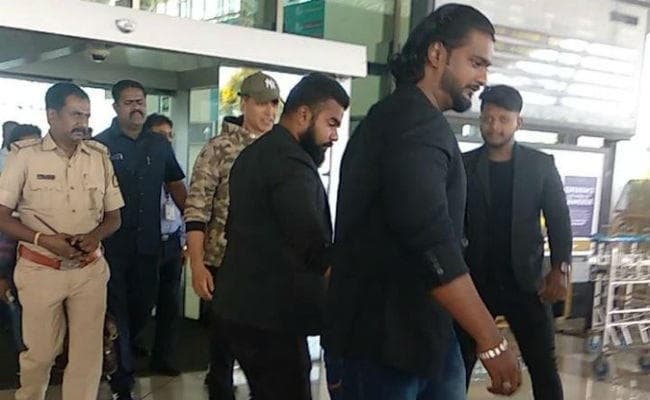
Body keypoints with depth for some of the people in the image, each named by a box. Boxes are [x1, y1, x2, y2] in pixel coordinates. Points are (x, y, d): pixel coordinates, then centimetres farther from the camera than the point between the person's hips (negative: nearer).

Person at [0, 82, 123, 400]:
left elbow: (113, 216, 9)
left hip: (90, 270, 2)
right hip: (40, 270, -2)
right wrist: (43, 239, -19)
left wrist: (95, 236, -12)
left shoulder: (99, 156, 3)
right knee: (39, 352, 11)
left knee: (88, 353, 7)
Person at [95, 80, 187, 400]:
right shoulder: (99, 144, -5)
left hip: (148, 243, 4)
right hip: (112, 244, -4)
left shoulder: (159, 145, 7)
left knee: (143, 307, 15)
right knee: (116, 310, 7)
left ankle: (123, 354, 42)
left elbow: (176, 186, 13)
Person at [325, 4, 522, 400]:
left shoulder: (402, 118, 16)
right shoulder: (417, 124, -18)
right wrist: (492, 340, -27)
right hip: (388, 334, -10)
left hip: (421, 328, 10)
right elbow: (432, 244, -28)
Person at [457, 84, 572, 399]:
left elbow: (559, 220, 1)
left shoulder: (541, 165, 3)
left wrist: (560, 269, -11)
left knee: (543, 365, 7)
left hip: (524, 281, 0)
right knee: (459, 363, 7)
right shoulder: (464, 164, 3)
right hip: (475, 281, 0)